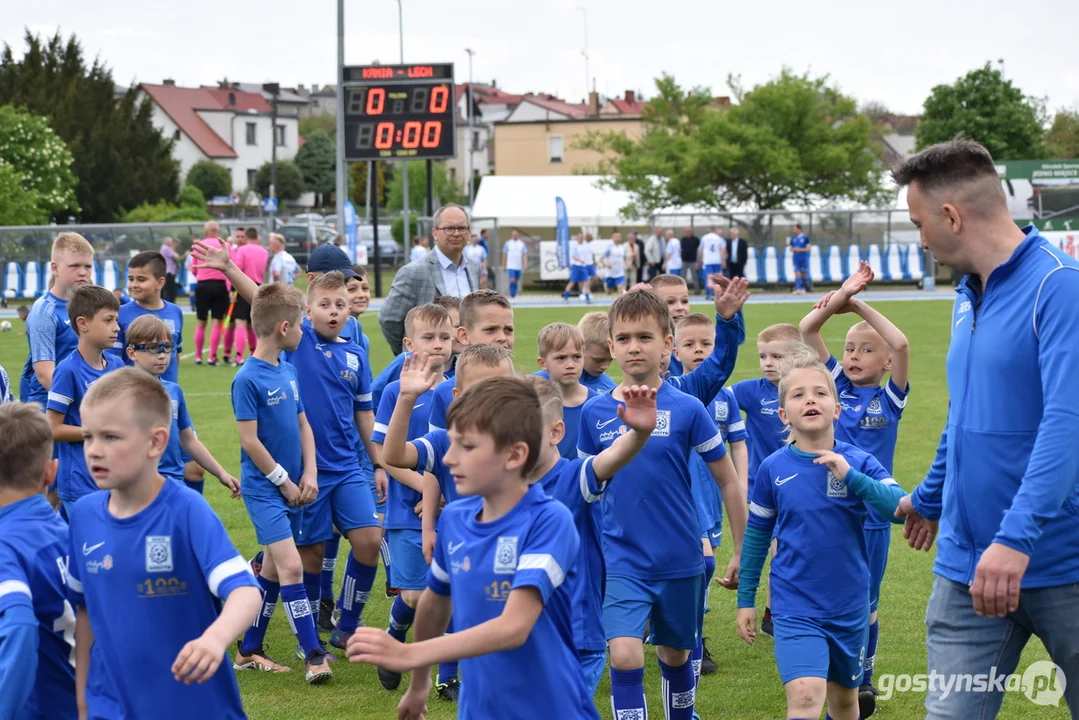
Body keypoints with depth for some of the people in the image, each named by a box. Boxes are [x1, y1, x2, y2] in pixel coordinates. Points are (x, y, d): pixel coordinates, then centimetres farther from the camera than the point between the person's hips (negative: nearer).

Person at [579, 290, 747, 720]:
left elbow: (728, 482, -1)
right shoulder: (595, 413, -2)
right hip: (622, 561, 0)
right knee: (624, 656, -17)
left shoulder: (686, 409, -9)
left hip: (679, 560, 0)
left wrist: (743, 551, 1)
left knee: (674, 654, 16)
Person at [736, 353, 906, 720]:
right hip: (795, 606, -2)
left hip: (849, 605, 2)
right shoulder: (773, 469, -4)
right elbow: (756, 536, 7)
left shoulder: (858, 462, -7)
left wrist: (850, 477, -31)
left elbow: (901, 507, -21)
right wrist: (746, 599, 9)